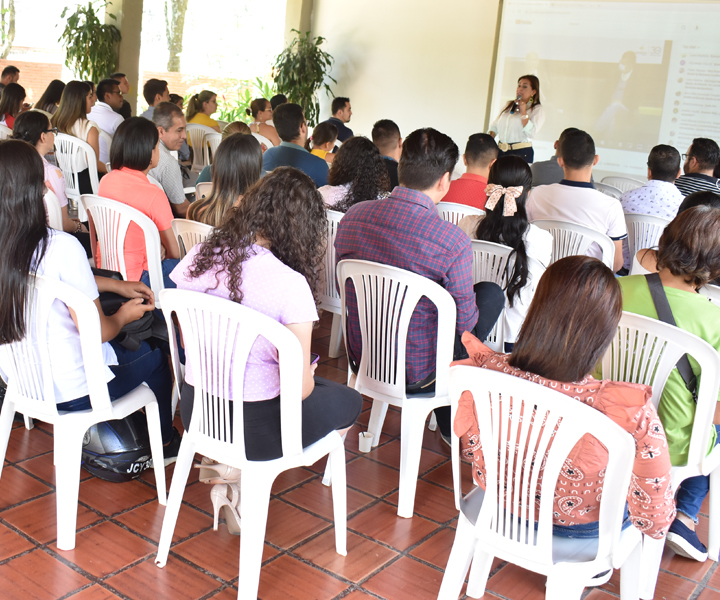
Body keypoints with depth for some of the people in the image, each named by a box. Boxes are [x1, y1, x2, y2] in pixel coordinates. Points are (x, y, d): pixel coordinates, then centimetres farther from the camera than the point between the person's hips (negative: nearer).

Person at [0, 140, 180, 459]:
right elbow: (98, 331, -22)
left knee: (120, 346, 31)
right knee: (153, 356, 22)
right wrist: (124, 315, 0)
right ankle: (163, 443, 43)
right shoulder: (62, 247, -30)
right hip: (73, 390, -6)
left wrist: (117, 286, 15)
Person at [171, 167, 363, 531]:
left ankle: (229, 466, 15)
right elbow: (300, 387, -18)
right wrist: (308, 378, 4)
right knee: (349, 401, 20)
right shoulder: (290, 285, -24)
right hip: (254, 428, -6)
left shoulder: (199, 257, -7)